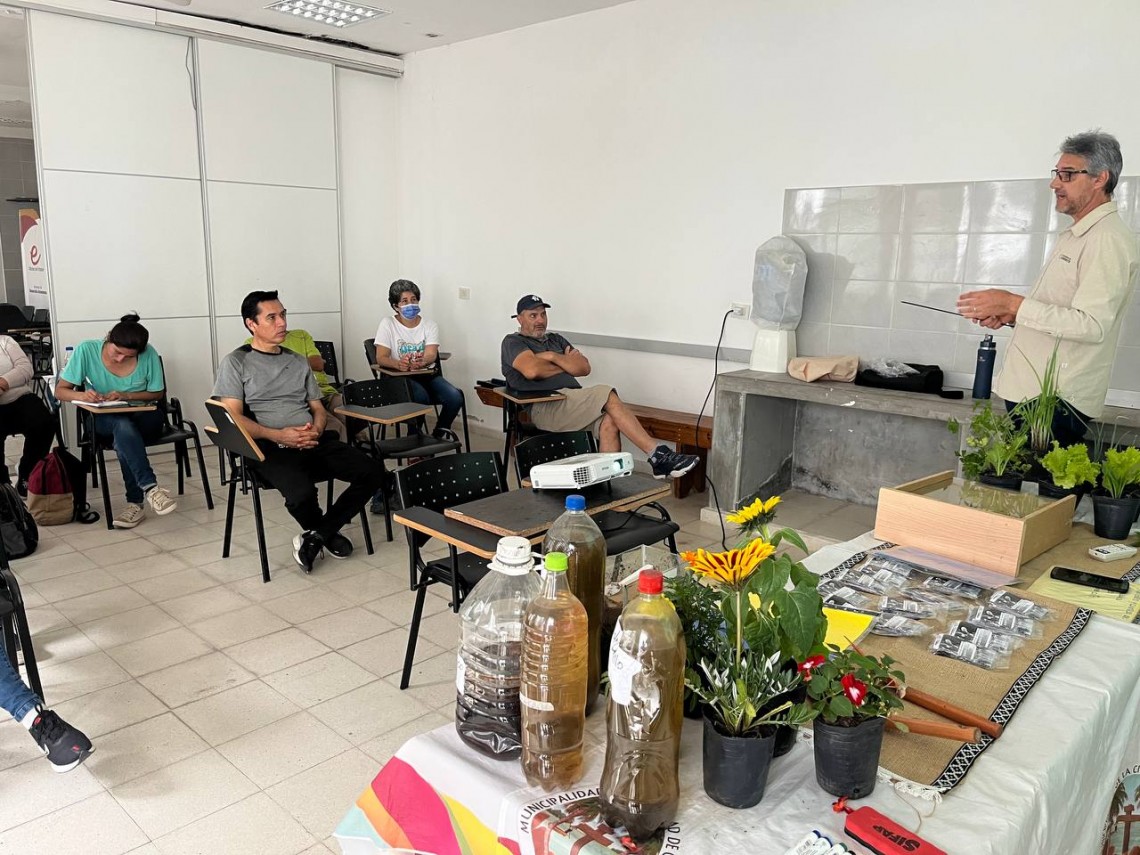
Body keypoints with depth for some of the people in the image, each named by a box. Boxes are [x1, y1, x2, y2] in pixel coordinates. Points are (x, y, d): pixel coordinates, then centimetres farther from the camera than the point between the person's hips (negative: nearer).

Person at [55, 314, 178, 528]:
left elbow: (157, 393, 0)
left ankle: (135, 503, -31)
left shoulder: (148, 354, -13)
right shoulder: (86, 350, -12)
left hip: (144, 417, 0)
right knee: (123, 426, -37)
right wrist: (83, 395, -30)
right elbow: (60, 391, -6)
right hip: (105, 420, 0)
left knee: (123, 438, -36)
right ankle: (150, 488, -42)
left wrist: (125, 395, -19)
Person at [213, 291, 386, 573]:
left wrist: (316, 429, -4)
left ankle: (316, 536, -2)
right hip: (271, 448, -5)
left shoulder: (298, 362, 23)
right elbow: (233, 418, -3)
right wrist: (278, 435, -16)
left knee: (372, 472, -17)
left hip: (315, 441, 5)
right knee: (302, 493, -35)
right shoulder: (236, 363, 7)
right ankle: (327, 533, 3)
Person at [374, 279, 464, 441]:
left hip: (427, 374, 3)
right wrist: (398, 364, -33)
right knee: (420, 396, -35)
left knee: (455, 397, -24)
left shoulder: (430, 325, 8)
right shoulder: (387, 324, 1)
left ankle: (441, 430, 4)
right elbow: (381, 359, -9)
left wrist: (421, 361, -36)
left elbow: (431, 355, -9)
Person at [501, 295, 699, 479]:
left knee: (609, 421, -27)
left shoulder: (555, 340, 29)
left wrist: (552, 357, 0)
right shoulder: (513, 342, 11)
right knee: (607, 396, -25)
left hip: (572, 401, 7)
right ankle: (657, 454, -27)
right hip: (544, 408, -6)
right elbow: (531, 370, -12)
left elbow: (584, 368, 13)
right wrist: (566, 363, 4)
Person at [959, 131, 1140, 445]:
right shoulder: (1075, 235, 20)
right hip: (1029, 390, 9)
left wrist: (1014, 303, -23)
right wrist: (1011, 315, 9)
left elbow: (1092, 325, -22)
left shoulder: (1109, 241, -12)